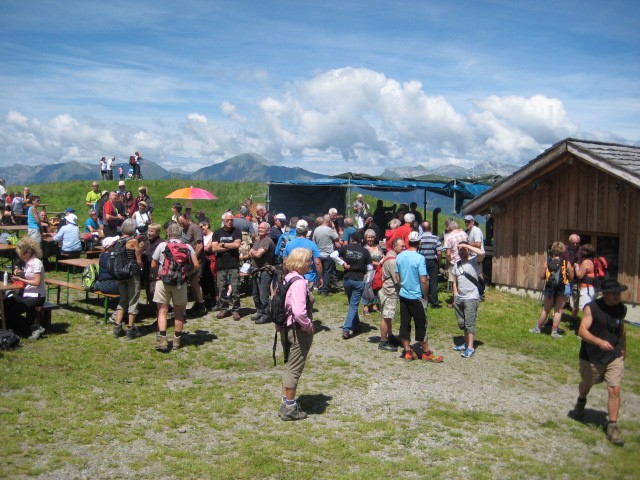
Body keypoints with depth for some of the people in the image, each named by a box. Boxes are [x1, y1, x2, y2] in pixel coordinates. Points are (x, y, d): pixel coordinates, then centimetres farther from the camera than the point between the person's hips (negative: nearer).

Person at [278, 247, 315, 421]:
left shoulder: (286, 279, 4)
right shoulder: (299, 283, -23)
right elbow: (299, 312, -33)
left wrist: (282, 323, 15)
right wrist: (308, 326, -18)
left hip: (287, 327, 9)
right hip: (299, 331, -9)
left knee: (289, 367, 20)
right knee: (294, 369, 3)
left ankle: (287, 403, 32)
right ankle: (290, 408, 15)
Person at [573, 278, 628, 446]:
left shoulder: (621, 309, -3)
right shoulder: (591, 308, -19)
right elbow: (582, 331, -27)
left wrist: (624, 348, 27)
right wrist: (599, 341, -44)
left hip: (614, 357, 2)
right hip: (591, 357, -2)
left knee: (615, 391, -8)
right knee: (586, 385, 21)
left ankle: (612, 427, 0)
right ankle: (581, 402, 53)